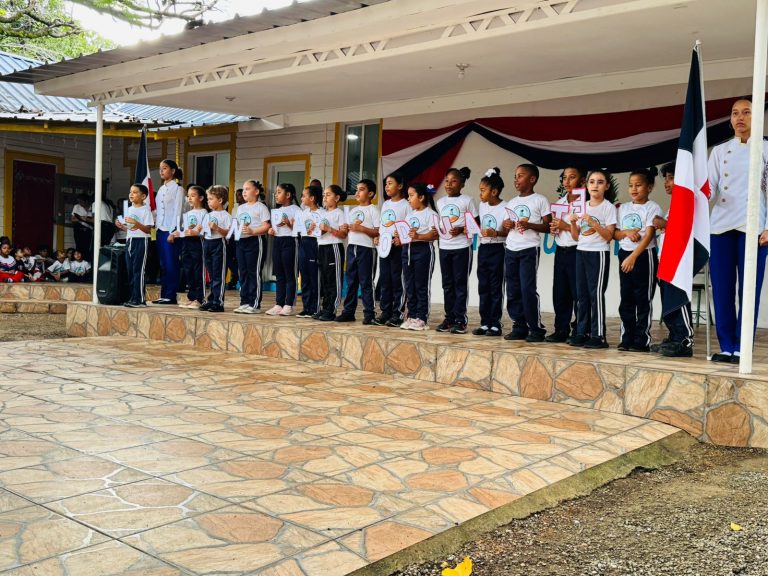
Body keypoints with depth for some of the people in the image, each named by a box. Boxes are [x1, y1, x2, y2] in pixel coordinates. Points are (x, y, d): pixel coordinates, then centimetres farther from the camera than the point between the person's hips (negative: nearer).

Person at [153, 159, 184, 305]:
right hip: (160, 230, 7)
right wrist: (157, 229, 9)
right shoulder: (161, 189, 16)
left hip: (171, 231, -7)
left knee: (171, 264, -5)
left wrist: (173, 233, -16)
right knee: (163, 265, 7)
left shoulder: (178, 189, -5)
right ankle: (163, 295, 11)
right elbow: (158, 210, 18)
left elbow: (177, 211, -11)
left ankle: (171, 296, -1)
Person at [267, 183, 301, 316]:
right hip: (277, 241, 8)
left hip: (289, 241, -7)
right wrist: (271, 230, 6)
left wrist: (289, 224, -24)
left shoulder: (295, 210, -6)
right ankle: (278, 304, 12)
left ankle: (288, 305, 1)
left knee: (290, 275, -2)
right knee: (279, 275, 9)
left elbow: (299, 228, -11)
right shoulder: (276, 211, 18)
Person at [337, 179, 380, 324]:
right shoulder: (353, 210, 18)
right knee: (351, 281, 10)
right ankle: (348, 312, 16)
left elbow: (378, 232, -13)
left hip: (366, 249, -7)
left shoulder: (373, 210, -4)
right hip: (351, 247, 7)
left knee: (366, 282, -3)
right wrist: (346, 229, 2)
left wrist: (361, 228, -20)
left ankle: (369, 314, 2)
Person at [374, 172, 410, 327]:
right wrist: (378, 237, 5)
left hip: (397, 246, -7)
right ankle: (385, 312, 14)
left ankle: (398, 314, 2)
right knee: (384, 280, 8)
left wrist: (401, 239, -24)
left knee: (397, 280, -3)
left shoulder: (405, 205, -5)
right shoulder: (385, 204, 16)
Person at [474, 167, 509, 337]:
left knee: (495, 288, -1)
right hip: (483, 248, 7)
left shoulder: (504, 208, -12)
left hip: (497, 250, -7)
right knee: (483, 287, 8)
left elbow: (508, 231, -18)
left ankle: (495, 324, 5)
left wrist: (495, 233, -33)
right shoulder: (482, 205, 10)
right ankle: (484, 323, 14)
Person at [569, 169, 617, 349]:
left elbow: (609, 236, -10)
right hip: (581, 252, 6)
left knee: (596, 293, -7)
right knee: (582, 294, 7)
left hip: (598, 253, -6)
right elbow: (576, 237, 12)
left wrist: (592, 222, -21)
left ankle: (598, 335, -3)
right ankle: (582, 332, 13)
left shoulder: (608, 207, -4)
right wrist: (573, 222, -5)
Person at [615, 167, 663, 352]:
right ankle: (627, 339, 13)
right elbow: (614, 233, 12)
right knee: (626, 299, 7)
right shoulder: (623, 208, 11)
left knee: (643, 299, -1)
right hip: (625, 255, 6)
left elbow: (648, 235, -15)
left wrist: (633, 257, -23)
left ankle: (641, 340, 3)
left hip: (644, 256, -5)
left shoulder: (652, 208, -5)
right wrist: (626, 232, -11)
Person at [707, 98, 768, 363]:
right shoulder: (719, 150, 14)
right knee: (722, 289, 1)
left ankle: (741, 347, 3)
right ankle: (726, 346, 8)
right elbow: (711, 188, 7)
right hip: (721, 226, 3)